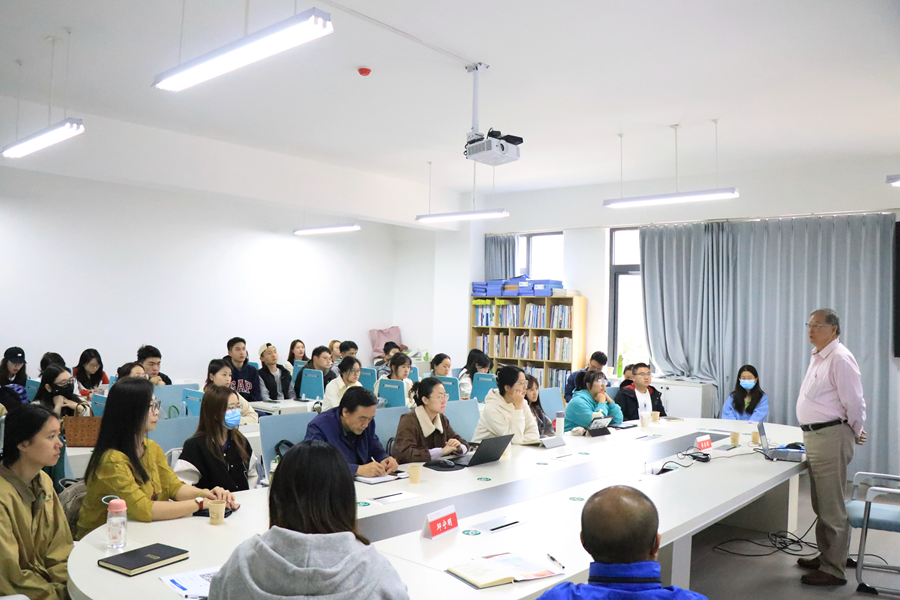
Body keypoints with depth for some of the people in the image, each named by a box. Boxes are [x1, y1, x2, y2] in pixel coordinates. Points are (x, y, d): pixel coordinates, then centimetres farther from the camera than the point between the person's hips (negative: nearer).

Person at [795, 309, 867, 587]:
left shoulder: (840, 358, -17)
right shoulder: (817, 357, 14)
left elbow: (854, 402, -17)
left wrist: (855, 433, -3)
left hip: (831, 438, -10)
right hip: (814, 437, 10)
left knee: (831, 507, -2)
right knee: (821, 504, 20)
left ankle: (833, 570, 8)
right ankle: (825, 556, 33)